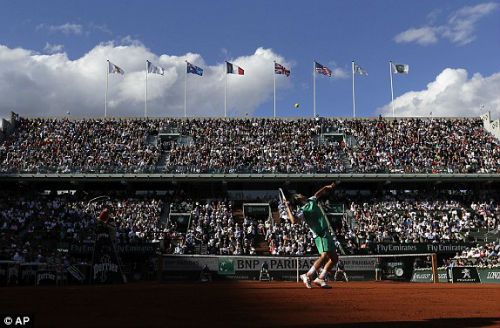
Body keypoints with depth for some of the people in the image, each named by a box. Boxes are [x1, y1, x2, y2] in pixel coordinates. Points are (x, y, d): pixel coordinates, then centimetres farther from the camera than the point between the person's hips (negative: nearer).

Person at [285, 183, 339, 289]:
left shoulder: (311, 201, 14)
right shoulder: (302, 210, -11)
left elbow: (317, 194, 37)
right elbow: (294, 220, -29)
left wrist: (326, 187, 33)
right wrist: (288, 208, -25)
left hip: (327, 233, 9)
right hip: (320, 235, -9)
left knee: (334, 258, 8)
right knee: (324, 256, -25)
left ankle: (320, 278, 10)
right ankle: (307, 276, -16)